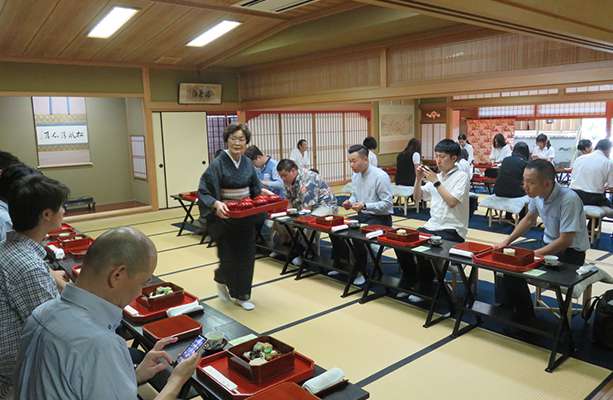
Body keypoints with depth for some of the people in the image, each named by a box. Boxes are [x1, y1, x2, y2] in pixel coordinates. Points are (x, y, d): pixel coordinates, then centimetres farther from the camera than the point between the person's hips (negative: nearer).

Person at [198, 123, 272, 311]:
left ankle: (241, 295, 24)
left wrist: (265, 193, -4)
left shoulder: (247, 163, 3)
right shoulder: (218, 164, -15)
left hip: (246, 217, 5)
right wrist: (216, 204, -36)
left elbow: (255, 187, 15)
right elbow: (203, 192, -19)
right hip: (225, 218, -5)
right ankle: (221, 280, 36)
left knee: (246, 256, 9)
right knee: (229, 256, 2)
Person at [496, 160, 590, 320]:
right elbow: (529, 219, 12)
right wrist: (507, 241, 2)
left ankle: (524, 316, 4)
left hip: (570, 251, -7)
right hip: (548, 242, 7)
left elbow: (565, 241, -25)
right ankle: (508, 309, 14)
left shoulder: (568, 199, -28)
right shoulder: (537, 194, -8)